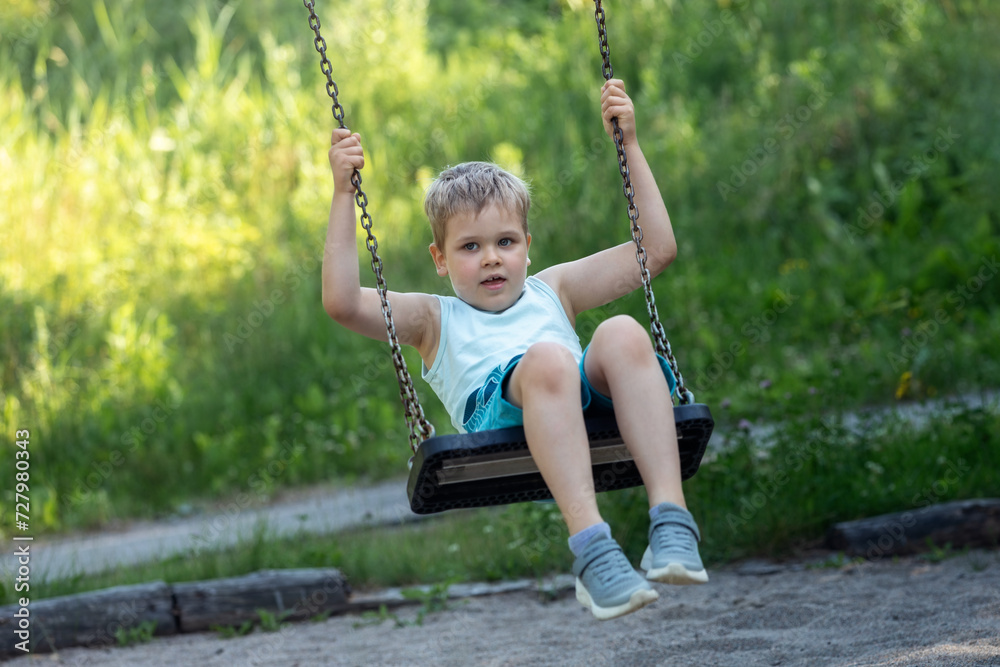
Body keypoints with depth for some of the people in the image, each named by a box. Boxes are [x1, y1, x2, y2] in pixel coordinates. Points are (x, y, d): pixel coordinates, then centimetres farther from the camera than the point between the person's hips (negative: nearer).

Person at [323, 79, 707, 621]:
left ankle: (671, 518, -39)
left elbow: (657, 249, 34)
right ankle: (590, 546, -48)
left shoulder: (551, 291, 36)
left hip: (593, 408, 3)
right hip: (496, 413, -3)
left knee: (622, 334, -28)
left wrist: (629, 144, 33)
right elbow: (342, 302, 11)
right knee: (546, 358, -35)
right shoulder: (435, 320, 28)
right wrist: (343, 193, 12)